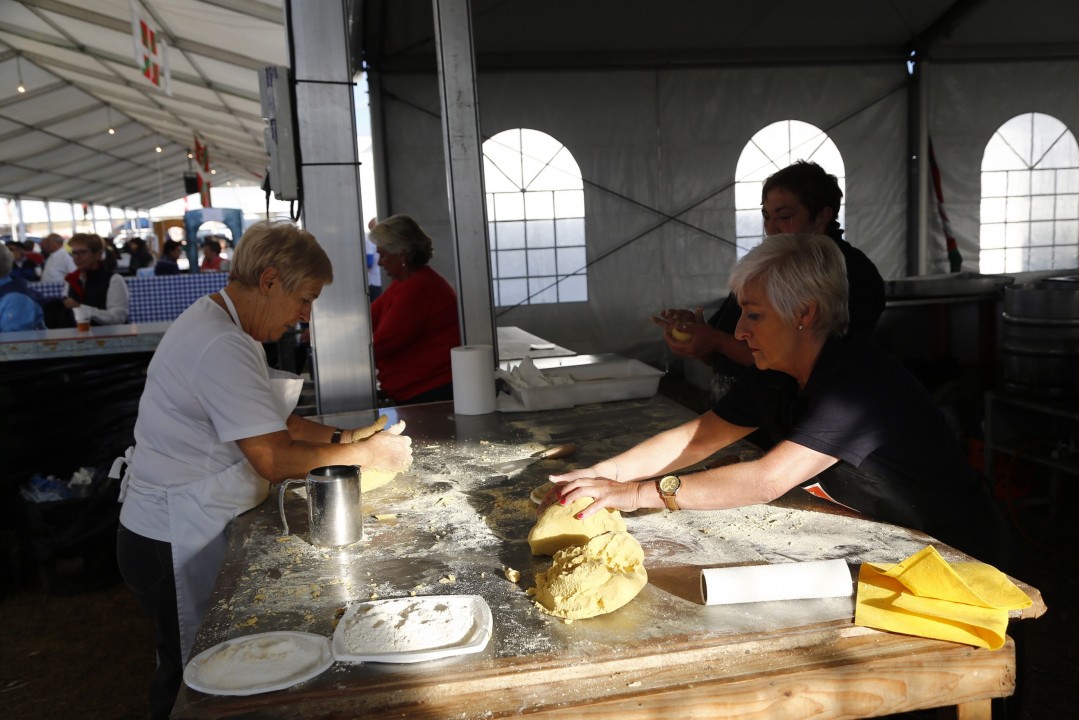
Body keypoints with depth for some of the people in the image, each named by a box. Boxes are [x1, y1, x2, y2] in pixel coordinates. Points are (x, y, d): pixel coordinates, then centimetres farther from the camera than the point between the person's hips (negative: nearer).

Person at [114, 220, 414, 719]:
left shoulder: (222, 324, 7)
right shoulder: (221, 347, -27)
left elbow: (270, 420, 13)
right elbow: (275, 459, -29)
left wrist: (342, 436, 0)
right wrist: (365, 454, -18)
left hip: (194, 525, 10)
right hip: (176, 542, -10)